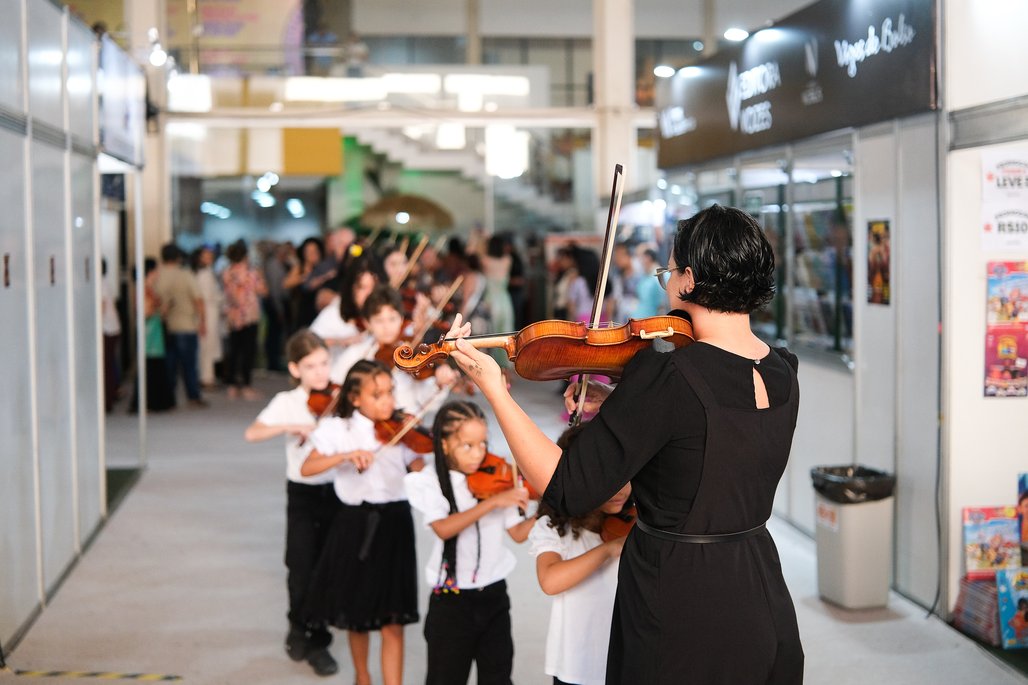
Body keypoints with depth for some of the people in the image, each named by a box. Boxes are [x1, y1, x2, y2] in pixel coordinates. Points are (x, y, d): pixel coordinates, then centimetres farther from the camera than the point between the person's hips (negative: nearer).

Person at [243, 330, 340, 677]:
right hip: (303, 494, -1)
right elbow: (252, 433, -15)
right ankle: (302, 629, 23)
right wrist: (290, 427, -28)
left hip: (337, 491, 1)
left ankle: (314, 638, 22)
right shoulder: (287, 402, -5)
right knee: (301, 569, -1)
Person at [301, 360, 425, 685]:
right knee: (355, 614, 15)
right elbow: (307, 468, -12)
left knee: (392, 621, -1)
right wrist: (346, 456, -26)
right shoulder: (338, 429, -3)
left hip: (394, 525, 0)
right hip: (356, 525, 0)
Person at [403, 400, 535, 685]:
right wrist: (493, 502, -34)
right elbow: (443, 529, -29)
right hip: (451, 600, -3)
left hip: (494, 595, 3)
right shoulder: (429, 482, -11)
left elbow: (518, 533, 1)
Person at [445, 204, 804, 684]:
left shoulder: (664, 375, -23)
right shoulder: (783, 373, -1)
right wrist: (615, 408, 9)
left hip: (677, 614, -6)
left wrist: (493, 388, -17)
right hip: (763, 606, 7)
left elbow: (568, 492, -22)